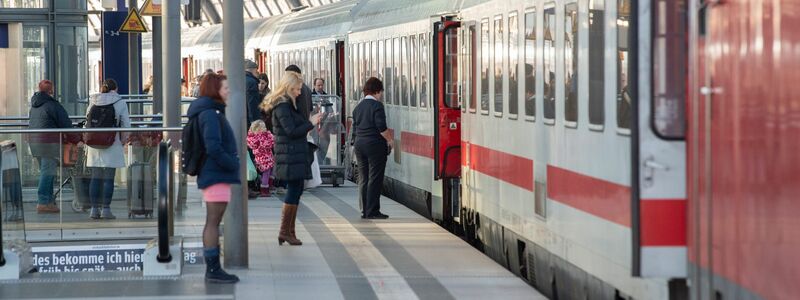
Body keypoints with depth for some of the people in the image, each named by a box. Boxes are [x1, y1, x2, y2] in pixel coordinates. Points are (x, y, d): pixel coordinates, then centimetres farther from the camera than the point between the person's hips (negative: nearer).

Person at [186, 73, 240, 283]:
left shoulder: (213, 112, 17)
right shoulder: (210, 114, -15)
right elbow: (213, 148, -24)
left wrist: (232, 164, 14)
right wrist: (232, 164, -14)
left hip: (215, 175, 10)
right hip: (217, 176, -10)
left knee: (213, 222, 12)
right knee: (213, 222, -8)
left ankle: (213, 269, 17)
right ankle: (213, 270, -6)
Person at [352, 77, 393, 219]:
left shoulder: (358, 107, 12)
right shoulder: (377, 106, -11)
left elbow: (355, 129, 15)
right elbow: (382, 127, -16)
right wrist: (390, 140, -4)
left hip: (360, 144, 7)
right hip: (375, 144, -7)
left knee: (363, 179, 10)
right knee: (375, 179, -4)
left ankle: (364, 211, 12)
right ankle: (372, 211, -5)